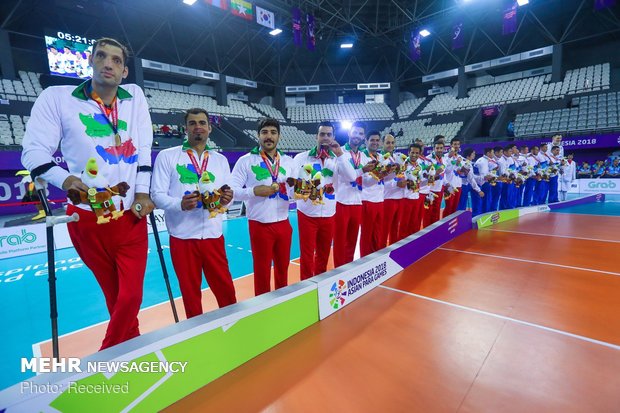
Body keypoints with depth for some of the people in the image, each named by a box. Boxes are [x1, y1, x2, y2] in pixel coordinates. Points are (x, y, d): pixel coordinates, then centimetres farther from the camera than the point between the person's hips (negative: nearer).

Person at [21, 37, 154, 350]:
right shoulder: (56, 97, 0)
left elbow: (144, 148, 6)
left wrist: (143, 193, -2)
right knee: (116, 295, 13)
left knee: (130, 296, 1)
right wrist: (65, 180, -21)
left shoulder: (135, 95, 7)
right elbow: (33, 151, -1)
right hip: (88, 218, -1)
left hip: (132, 217, 2)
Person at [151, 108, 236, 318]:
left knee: (226, 289, 9)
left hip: (213, 236, 2)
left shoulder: (220, 159, 11)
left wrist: (226, 199, -15)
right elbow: (157, 194, -5)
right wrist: (180, 204, -24)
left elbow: (228, 196, 9)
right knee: (190, 292, 13)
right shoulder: (166, 156, 1)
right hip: (183, 237, -2)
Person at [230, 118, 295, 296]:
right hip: (260, 225, -4)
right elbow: (232, 190, -10)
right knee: (262, 270, 10)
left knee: (283, 268, 19)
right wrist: (254, 191, -24)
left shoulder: (288, 161, 7)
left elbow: (294, 189, 8)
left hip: (283, 223, 4)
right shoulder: (245, 160, -6)